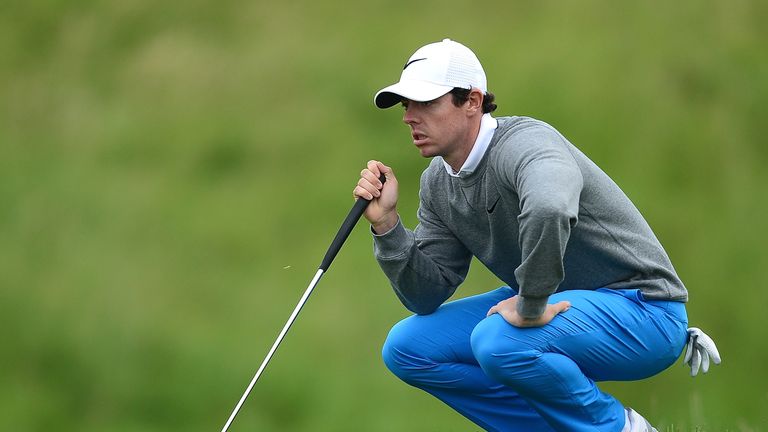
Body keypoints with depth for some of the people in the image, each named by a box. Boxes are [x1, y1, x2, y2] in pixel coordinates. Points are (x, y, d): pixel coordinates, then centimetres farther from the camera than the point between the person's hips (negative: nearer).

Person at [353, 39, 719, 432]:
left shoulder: (523, 142, -25)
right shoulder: (438, 183, 3)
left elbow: (549, 211, -50)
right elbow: (427, 295, 4)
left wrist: (531, 307, -38)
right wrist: (386, 223, -9)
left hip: (640, 309, -9)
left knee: (498, 342, -34)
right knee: (407, 347, 0)